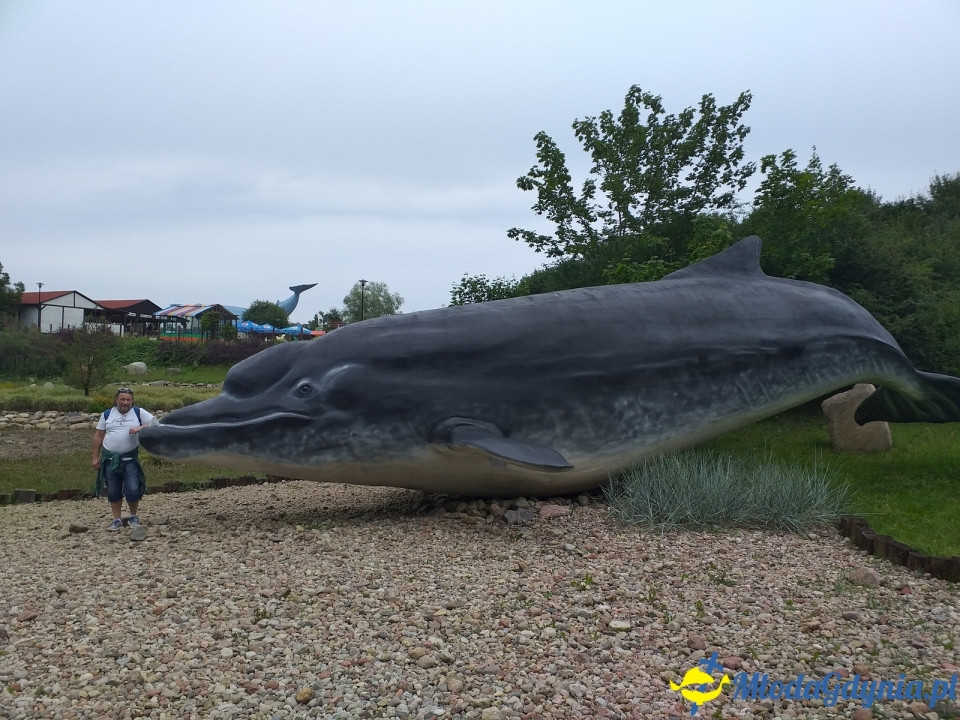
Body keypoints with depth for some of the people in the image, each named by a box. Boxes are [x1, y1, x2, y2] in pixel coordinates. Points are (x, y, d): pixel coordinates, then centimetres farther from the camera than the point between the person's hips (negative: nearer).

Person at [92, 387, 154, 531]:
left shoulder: (139, 412, 3)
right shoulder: (107, 415, 8)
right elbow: (98, 436, 10)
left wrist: (140, 428, -17)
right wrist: (95, 457, 7)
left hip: (130, 458, -2)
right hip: (110, 458, 2)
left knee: (133, 489, -8)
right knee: (113, 491, 7)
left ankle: (134, 517, 15)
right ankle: (117, 520, 20)